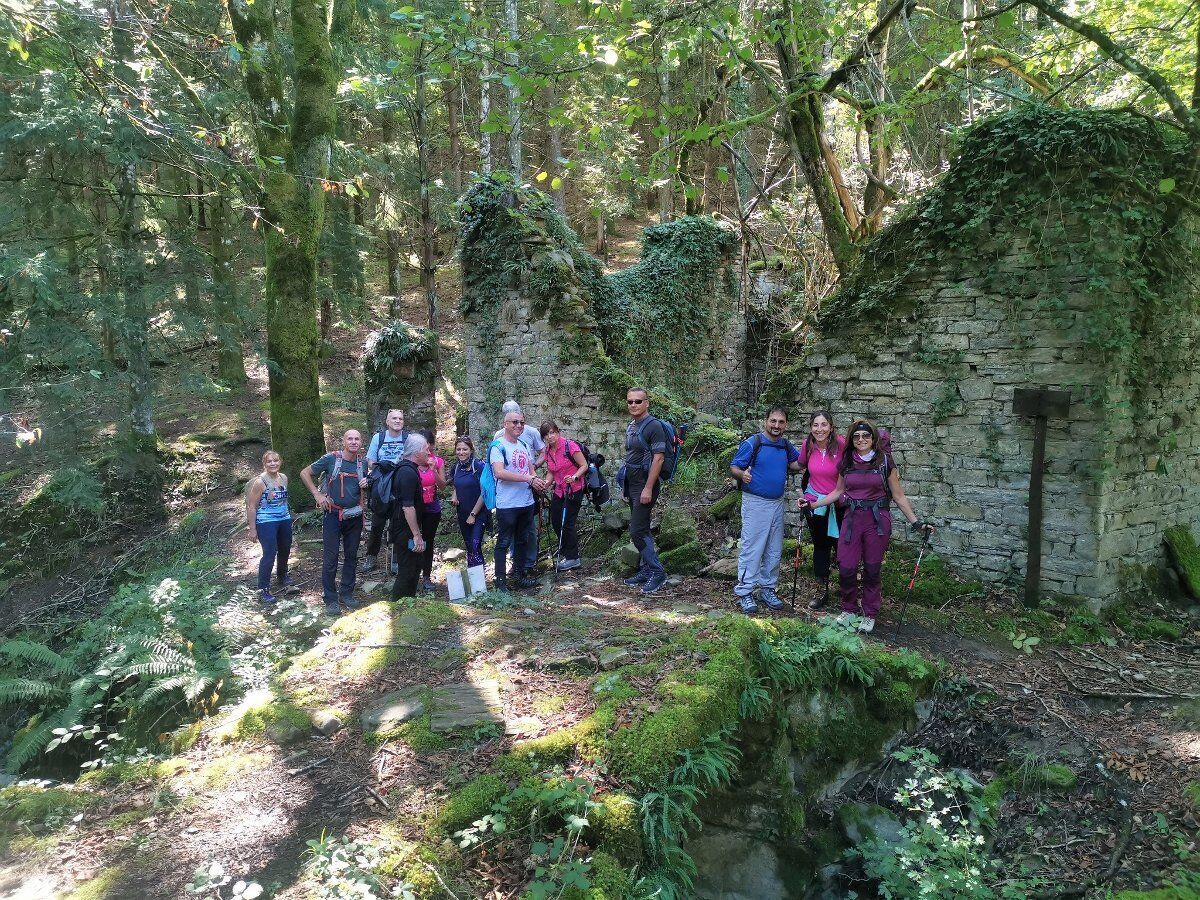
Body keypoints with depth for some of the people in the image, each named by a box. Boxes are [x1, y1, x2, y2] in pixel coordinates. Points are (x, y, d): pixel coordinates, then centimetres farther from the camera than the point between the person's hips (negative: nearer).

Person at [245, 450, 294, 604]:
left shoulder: (284, 478, 3)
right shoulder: (260, 482, -15)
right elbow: (252, 507, -12)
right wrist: (252, 529, -13)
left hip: (284, 520, 7)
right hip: (266, 522, -7)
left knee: (285, 550, 20)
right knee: (270, 554, -11)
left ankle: (282, 576, 45)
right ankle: (263, 590, -2)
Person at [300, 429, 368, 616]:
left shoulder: (363, 462, 4)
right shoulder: (331, 459, -9)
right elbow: (305, 473, -4)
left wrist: (367, 484, 0)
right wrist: (318, 495, -10)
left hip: (355, 516, 4)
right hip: (333, 515, -4)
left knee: (351, 556, 12)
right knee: (330, 558, -1)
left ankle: (346, 594, 26)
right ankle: (331, 599, 9)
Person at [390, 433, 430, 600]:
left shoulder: (407, 469, 12)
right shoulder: (408, 472, -21)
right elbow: (408, 507, -26)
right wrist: (417, 536, -24)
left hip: (406, 532, 11)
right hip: (406, 534, -11)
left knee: (414, 570, 19)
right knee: (407, 574, -3)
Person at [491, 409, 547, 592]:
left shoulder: (524, 445, 13)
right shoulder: (498, 446, -10)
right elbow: (500, 472, -23)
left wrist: (538, 482, -6)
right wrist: (528, 478, -25)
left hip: (527, 502, 7)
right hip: (507, 504, -7)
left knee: (522, 540, 16)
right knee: (504, 543, 1)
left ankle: (518, 574, 28)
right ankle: (500, 580, 8)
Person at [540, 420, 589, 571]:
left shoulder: (570, 446, -17)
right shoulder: (548, 451, 3)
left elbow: (584, 465, -13)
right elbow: (551, 473, 11)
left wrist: (574, 477, -29)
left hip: (574, 489, -6)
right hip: (559, 490, 7)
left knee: (568, 523, -6)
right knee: (555, 522, 8)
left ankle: (572, 558, 8)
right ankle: (565, 553, 29)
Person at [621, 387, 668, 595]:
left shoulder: (653, 426, -13)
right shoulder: (630, 427, 13)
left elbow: (658, 458, -18)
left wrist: (648, 488, -22)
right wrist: (626, 487, 17)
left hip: (645, 485, -9)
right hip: (632, 485, 9)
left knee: (637, 531, -10)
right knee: (642, 530, 12)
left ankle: (657, 572, -2)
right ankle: (646, 571, 20)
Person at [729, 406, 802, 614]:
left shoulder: (786, 445, 7)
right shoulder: (752, 443, -10)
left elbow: (797, 464, 22)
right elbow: (734, 467, -10)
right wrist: (742, 474, -32)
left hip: (777, 503, 6)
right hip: (755, 503, -6)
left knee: (775, 550, 12)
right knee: (752, 548, -7)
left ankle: (767, 589, 25)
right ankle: (744, 593, -1)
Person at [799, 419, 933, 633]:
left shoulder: (885, 461, -4)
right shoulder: (846, 462, 4)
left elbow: (898, 496, 2)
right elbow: (838, 491, 17)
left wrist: (915, 522, 0)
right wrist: (813, 504, 9)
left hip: (877, 520, -2)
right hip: (852, 519, 2)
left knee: (872, 569, 5)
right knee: (846, 568, -2)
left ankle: (869, 615, 22)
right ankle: (849, 609, 21)